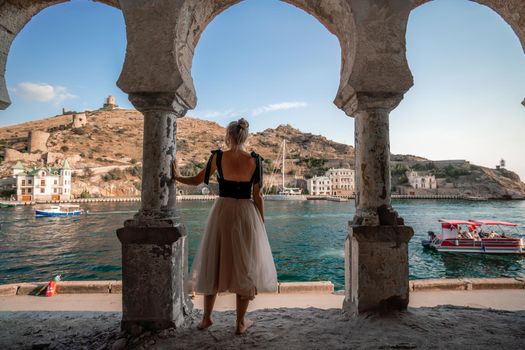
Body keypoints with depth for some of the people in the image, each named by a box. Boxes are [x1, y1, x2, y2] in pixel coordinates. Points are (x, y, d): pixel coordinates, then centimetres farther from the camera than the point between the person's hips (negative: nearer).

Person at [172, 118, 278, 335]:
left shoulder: (218, 157, -4)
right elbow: (257, 197, -4)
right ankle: (241, 323, 21)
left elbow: (196, 181, 5)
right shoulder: (254, 161, -6)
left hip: (221, 213, 1)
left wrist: (177, 177, 24)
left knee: (213, 263, 16)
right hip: (246, 214, -1)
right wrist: (261, 224, 5)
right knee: (245, 267, 11)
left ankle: (207, 317, 29)